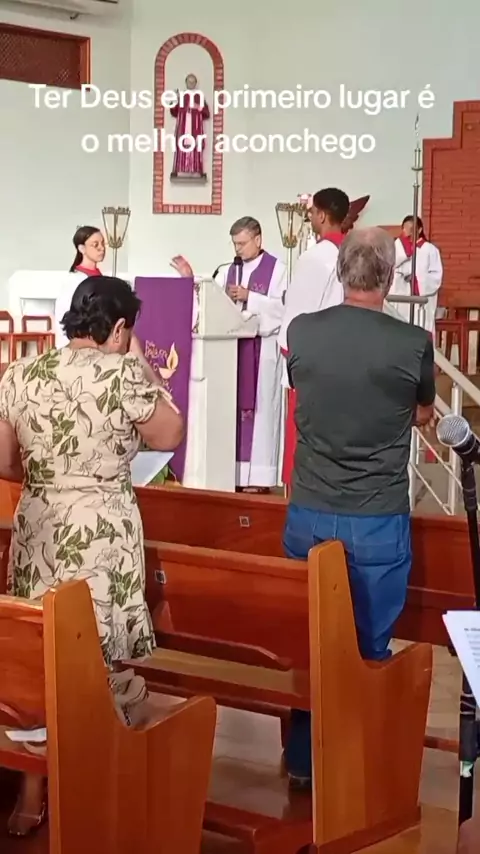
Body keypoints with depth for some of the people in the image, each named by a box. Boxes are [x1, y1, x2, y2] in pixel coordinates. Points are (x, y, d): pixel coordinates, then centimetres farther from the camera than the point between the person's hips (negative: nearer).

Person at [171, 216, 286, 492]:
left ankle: (258, 475, -3)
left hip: (262, 349, -6)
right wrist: (191, 280, -3)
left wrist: (249, 296, -17)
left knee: (258, 409, -5)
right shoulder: (231, 270, 15)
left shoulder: (276, 268, -3)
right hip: (234, 345, 6)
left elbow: (283, 305, -13)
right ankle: (236, 471, 11)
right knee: (234, 407, 5)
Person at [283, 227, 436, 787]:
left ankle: (301, 761, 28)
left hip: (307, 516, 3)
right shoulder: (413, 343, -12)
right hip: (379, 521, -3)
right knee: (369, 649, 9)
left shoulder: (301, 332, -4)